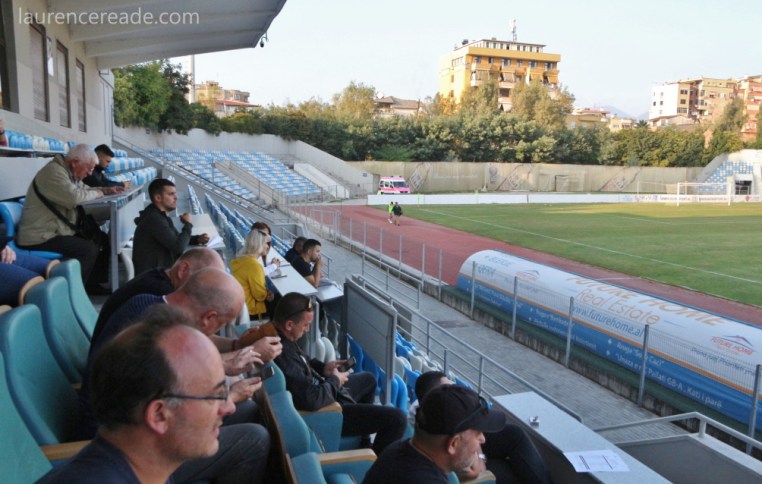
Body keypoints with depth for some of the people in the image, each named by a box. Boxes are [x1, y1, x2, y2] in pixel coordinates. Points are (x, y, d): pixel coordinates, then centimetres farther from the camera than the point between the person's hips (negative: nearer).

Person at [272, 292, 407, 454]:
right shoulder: (283, 355, -36)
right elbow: (312, 401, -37)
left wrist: (322, 367, -2)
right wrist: (334, 381, -18)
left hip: (315, 392, 10)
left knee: (368, 379, 30)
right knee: (396, 418, -11)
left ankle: (362, 442, 43)